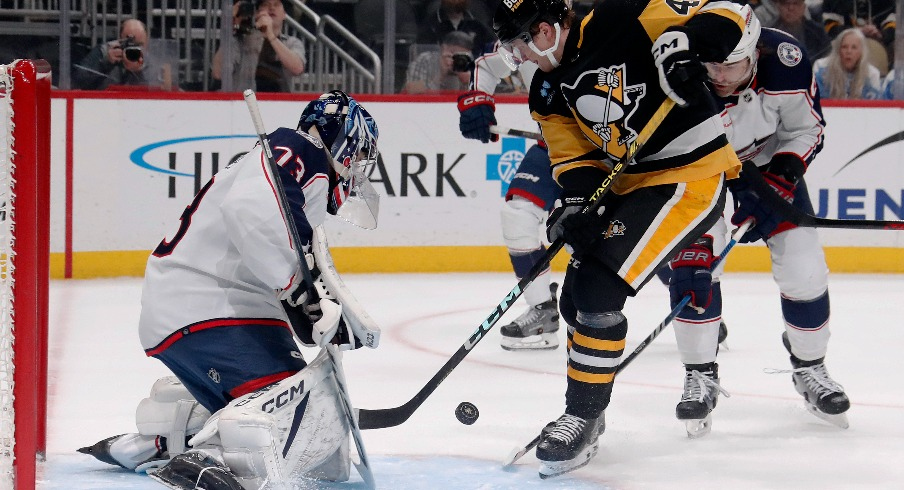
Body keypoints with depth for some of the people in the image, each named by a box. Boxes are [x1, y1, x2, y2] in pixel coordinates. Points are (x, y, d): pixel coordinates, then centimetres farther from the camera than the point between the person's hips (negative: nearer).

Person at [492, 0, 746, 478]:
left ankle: (584, 417, -6)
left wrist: (684, 42, -33)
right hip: (628, 184, 9)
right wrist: (576, 204, -15)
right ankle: (584, 415, 29)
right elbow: (576, 157, 4)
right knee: (577, 298, 11)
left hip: (690, 175, -9)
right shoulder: (547, 93, 7)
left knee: (598, 288, -17)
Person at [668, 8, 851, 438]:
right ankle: (700, 375, -5)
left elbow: (807, 129, -12)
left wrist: (776, 185, -25)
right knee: (694, 264, -20)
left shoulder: (785, 60, -31)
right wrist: (693, 253, -37)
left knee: (804, 270, -5)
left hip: (771, 163, 1)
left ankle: (809, 368, 19)